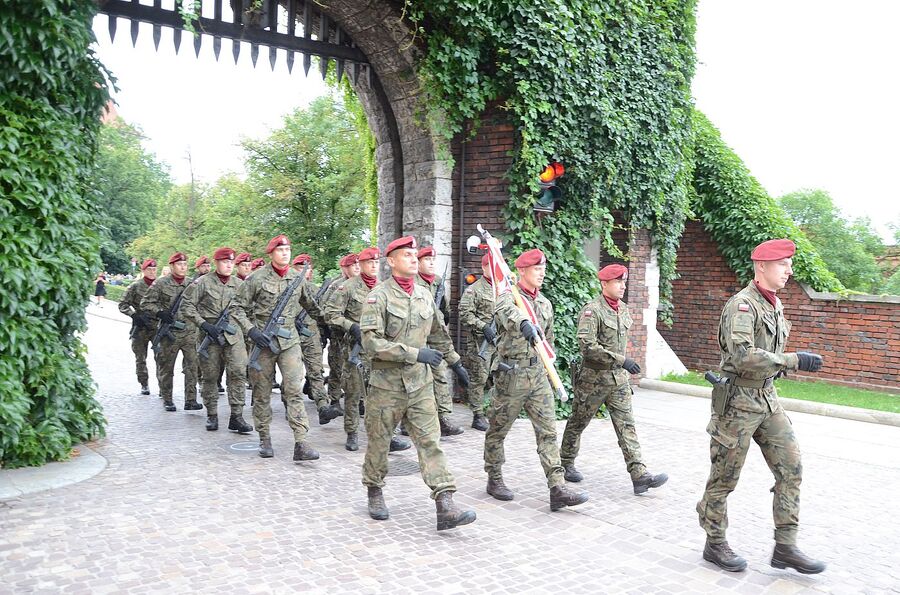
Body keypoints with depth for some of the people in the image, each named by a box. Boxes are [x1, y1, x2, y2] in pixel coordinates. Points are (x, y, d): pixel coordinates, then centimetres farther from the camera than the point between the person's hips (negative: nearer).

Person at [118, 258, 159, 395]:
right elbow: (123, 305, 1)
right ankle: (144, 385, 20)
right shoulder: (135, 287, 0)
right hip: (140, 327, -1)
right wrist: (135, 315, -12)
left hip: (158, 326, 1)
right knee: (141, 358, 8)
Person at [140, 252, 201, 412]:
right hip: (169, 332, -2)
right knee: (166, 368, 7)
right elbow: (146, 303, -1)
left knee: (192, 366, -4)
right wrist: (159, 313, -15)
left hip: (189, 331, 3)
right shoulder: (161, 284, -2)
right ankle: (167, 400, 19)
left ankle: (191, 400, 0)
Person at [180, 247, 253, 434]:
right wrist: (203, 324, -12)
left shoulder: (239, 284, 9)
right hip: (210, 335, -2)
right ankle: (212, 415, 20)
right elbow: (186, 306, -3)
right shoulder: (203, 282, -2)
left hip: (233, 334, 2)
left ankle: (236, 416, -5)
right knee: (210, 376, 6)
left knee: (238, 372, -10)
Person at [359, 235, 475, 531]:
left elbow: (439, 334, 23)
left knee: (430, 442, -3)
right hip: (387, 384, -4)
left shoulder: (425, 295, 8)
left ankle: (445, 506, -6)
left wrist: (455, 363, 27)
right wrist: (415, 353, -23)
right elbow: (371, 342, -20)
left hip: (420, 384, 4)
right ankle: (375, 492, 33)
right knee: (379, 441, 11)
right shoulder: (379, 296, -11)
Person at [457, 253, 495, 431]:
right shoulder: (474, 290, -5)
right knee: (479, 378, -2)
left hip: (502, 341, 6)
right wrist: (483, 326, -19)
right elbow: (465, 314, -12)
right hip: (481, 342, -6)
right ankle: (478, 416, 6)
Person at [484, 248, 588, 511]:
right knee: (498, 430, 8)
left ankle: (558, 489, -1)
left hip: (538, 375, 6)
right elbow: (505, 309, -35)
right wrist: (524, 323, -56)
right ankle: (494, 480, 25)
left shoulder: (545, 304, 13)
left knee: (548, 431, 0)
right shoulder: (509, 296, -9)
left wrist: (549, 370, 23)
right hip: (511, 375, -6)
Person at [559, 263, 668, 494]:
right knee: (578, 423, 10)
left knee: (627, 425, -1)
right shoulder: (592, 310, -16)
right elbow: (587, 345, -26)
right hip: (593, 377, -6)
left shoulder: (624, 309, 9)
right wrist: (621, 360, -28)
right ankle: (566, 464, 28)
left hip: (619, 377, 6)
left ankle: (639, 475, -4)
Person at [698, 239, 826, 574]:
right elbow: (743, 356, -29)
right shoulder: (742, 304, -17)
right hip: (738, 402, -8)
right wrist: (794, 361, -28)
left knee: (790, 470, 4)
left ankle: (785, 547, 13)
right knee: (725, 478, 4)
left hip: (768, 398, 8)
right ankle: (715, 545, 19)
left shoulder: (775, 305, 11)